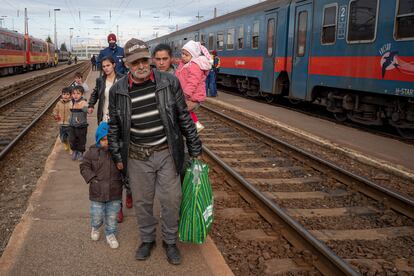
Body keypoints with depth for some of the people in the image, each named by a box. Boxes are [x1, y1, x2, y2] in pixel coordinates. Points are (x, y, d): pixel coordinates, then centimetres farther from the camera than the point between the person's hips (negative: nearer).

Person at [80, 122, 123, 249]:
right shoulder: (92, 151, -5)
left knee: (112, 216, 11)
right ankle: (95, 227, 43)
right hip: (97, 192, 0)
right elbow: (84, 166, 1)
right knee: (97, 216, 9)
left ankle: (110, 234, 34)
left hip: (115, 192, 0)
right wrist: (92, 178, -11)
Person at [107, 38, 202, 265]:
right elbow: (114, 126, 7)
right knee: (142, 201, 13)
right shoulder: (117, 90, -3)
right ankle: (147, 239, 37)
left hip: (167, 152, 0)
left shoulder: (169, 82, -6)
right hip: (137, 156, 1)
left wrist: (195, 148, 3)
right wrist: (117, 157, 7)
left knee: (171, 199, 8)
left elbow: (184, 117, 1)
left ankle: (170, 241, 31)